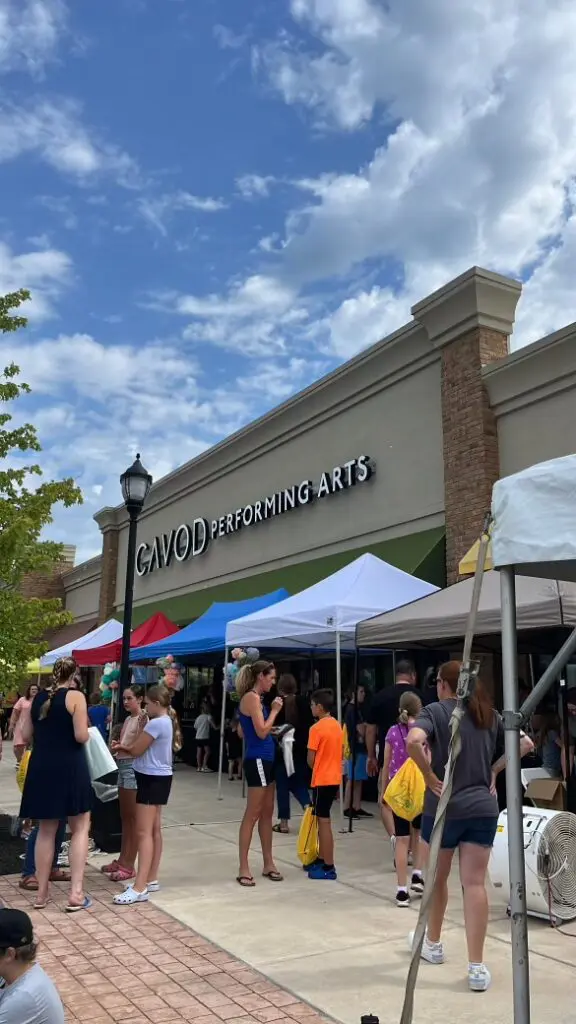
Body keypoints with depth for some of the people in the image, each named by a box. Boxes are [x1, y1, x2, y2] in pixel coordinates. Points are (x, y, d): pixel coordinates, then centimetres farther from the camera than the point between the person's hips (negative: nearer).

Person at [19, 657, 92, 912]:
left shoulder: (37, 698, 6)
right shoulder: (75, 697, -10)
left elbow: (27, 736, 12)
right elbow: (81, 736, -17)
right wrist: (87, 731, 5)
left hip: (41, 768, 5)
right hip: (70, 768, -5)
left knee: (46, 830, 15)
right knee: (80, 827, 7)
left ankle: (42, 893, 22)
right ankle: (76, 893, 2)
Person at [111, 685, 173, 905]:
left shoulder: (156, 723, -20)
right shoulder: (165, 721, 13)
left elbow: (136, 750, -15)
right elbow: (143, 747, 15)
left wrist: (121, 747, 5)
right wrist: (124, 747, 2)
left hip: (152, 778, -11)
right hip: (158, 777, 11)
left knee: (144, 832, -11)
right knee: (154, 830, 14)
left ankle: (140, 888, -11)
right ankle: (151, 880, 21)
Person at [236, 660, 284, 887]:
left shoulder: (257, 698, 15)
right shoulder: (252, 697, -14)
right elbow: (261, 732, -19)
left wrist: (274, 730, 18)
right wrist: (274, 710, -10)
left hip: (265, 759, 10)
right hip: (257, 760, -10)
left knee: (267, 813, 13)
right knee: (252, 814, -5)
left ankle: (268, 864, 21)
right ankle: (243, 869, 2)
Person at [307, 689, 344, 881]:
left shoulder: (317, 728, -15)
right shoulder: (338, 726, 8)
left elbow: (311, 759, -13)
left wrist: (317, 770, 7)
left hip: (322, 780, -8)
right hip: (334, 778, 8)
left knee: (324, 822, -2)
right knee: (322, 820, 18)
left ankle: (329, 868, 2)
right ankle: (320, 860, 25)